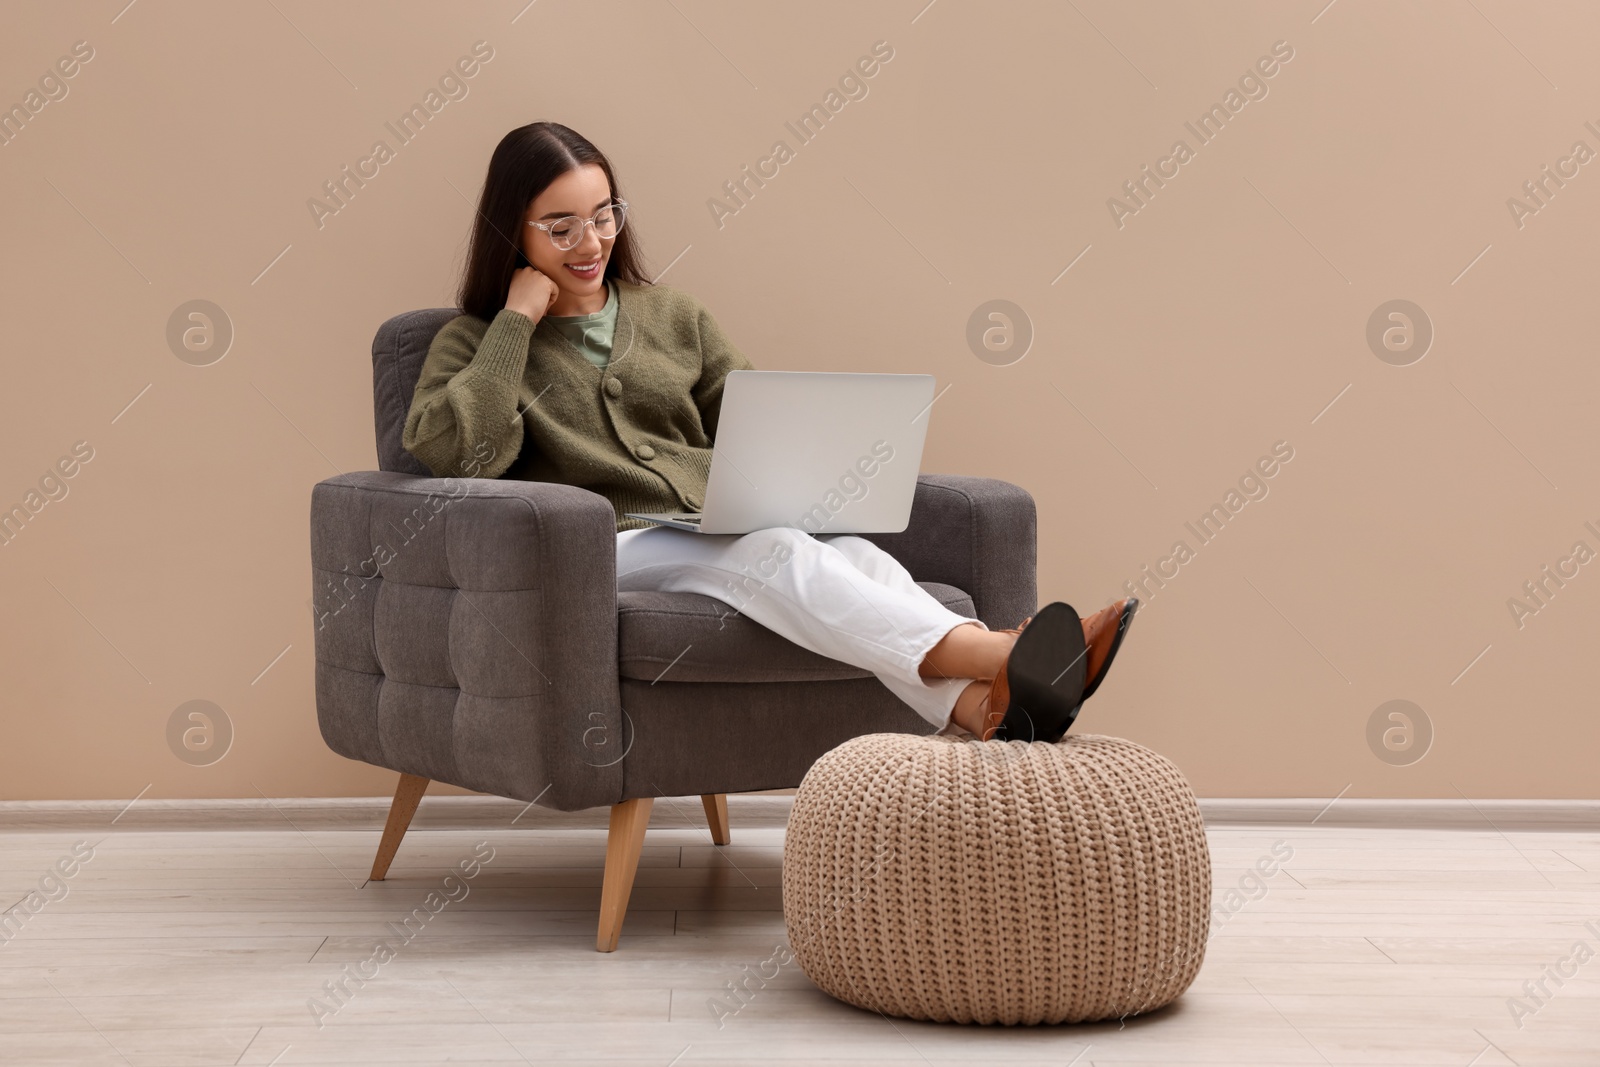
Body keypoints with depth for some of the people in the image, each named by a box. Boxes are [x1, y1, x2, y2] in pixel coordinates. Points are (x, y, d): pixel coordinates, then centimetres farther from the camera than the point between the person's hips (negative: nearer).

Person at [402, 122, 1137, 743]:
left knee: (853, 552, -30)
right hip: (610, 549, -5)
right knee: (775, 552, -35)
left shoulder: (668, 314, 25)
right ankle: (998, 657, -59)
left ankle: (980, 705, -58)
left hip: (718, 533, 5)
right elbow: (453, 449, -10)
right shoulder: (475, 344, 11)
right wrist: (519, 319, -4)